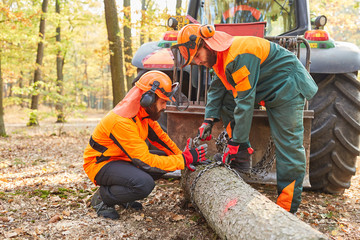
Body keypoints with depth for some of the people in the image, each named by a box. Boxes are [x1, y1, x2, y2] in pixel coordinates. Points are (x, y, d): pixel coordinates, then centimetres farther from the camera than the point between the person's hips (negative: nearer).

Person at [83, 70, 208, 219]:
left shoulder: (144, 112, -3)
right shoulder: (122, 122, -31)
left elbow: (160, 137, 8)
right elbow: (145, 161, -30)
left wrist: (183, 156, -4)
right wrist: (184, 160, -25)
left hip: (121, 159, 9)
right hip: (100, 164, -9)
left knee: (166, 159, -1)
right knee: (145, 183, -33)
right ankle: (102, 198, -6)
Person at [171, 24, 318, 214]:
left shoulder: (239, 55, -30)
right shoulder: (219, 55, 0)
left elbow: (245, 101, -31)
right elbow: (217, 88, 6)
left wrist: (236, 142, -27)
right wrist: (209, 119, -7)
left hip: (287, 88, -9)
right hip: (266, 89, 10)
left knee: (288, 144, -10)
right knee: (227, 101, 2)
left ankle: (288, 209, -3)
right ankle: (242, 161, 5)